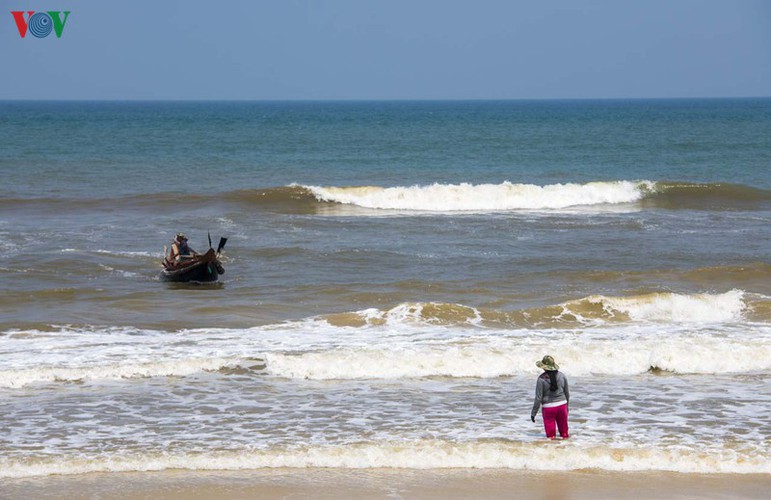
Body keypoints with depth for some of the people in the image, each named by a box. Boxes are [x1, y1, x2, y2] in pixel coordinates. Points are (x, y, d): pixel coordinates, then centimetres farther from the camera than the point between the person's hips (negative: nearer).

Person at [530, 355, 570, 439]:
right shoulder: (562, 376, 0)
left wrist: (533, 413, -3)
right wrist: (567, 406, 23)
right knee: (563, 430, 17)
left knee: (550, 433, 6)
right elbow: (567, 393, 8)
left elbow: (538, 397, -12)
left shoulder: (541, 379, -13)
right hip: (562, 405, 4)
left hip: (548, 407, -4)